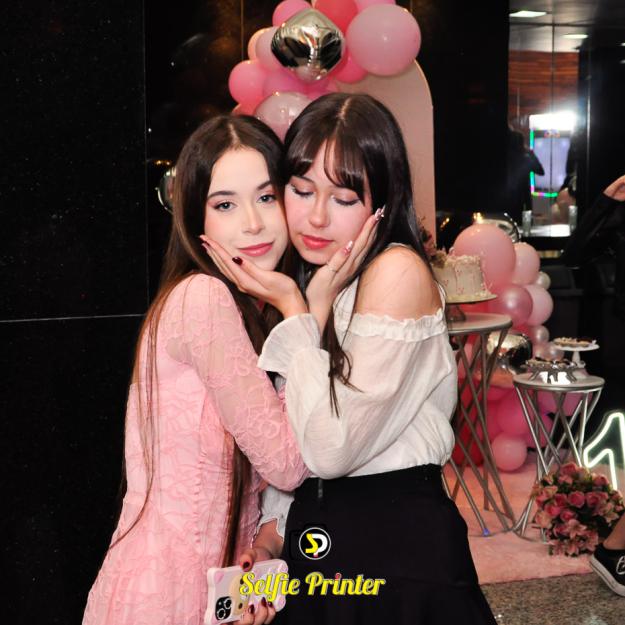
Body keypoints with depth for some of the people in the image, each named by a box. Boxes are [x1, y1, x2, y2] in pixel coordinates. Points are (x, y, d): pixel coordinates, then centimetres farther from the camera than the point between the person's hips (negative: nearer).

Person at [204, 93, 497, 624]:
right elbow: (297, 443, 10)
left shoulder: (398, 272, -18)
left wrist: (304, 310, -18)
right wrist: (274, 528, -2)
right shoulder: (304, 276, 5)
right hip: (313, 537, 7)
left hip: (396, 549, -7)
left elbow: (332, 447, -21)